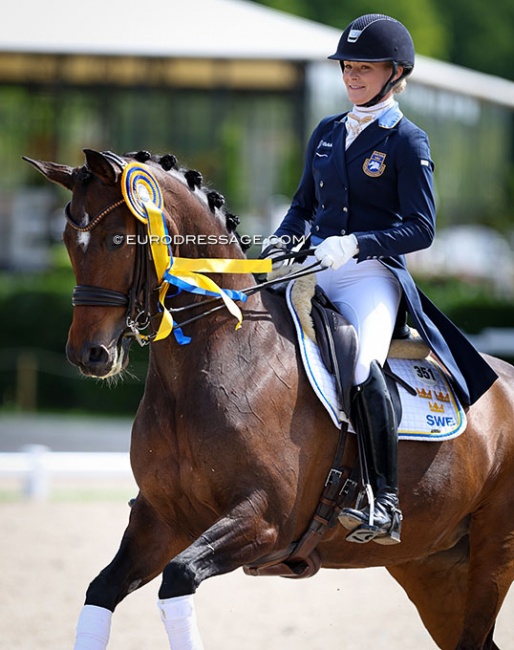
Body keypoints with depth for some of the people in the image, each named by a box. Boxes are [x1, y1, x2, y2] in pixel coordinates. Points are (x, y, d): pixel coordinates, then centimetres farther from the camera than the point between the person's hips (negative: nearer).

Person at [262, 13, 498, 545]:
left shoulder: (407, 141, -1)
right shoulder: (327, 133, 17)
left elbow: (420, 229, -8)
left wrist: (353, 244, -20)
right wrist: (283, 239, 2)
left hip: (373, 276, -7)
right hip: (316, 273, 7)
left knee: (362, 368, -33)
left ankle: (384, 503, -26)